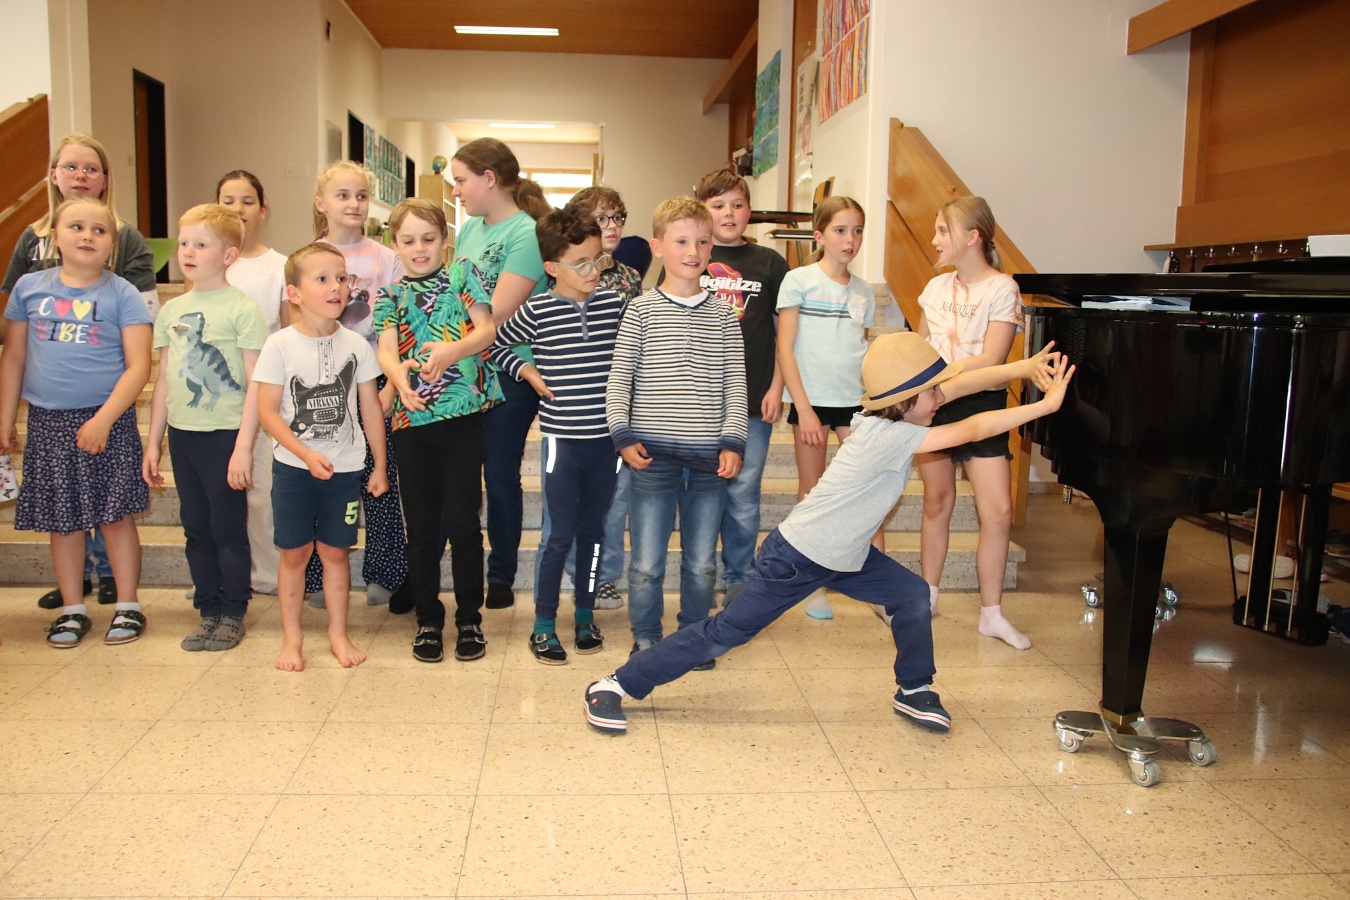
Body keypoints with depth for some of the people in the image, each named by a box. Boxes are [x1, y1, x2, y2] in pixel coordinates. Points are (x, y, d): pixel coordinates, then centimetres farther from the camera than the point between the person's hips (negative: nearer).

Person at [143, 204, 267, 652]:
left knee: (228, 529, 3)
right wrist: (153, 442, 14)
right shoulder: (172, 311, 10)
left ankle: (232, 613, 15)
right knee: (196, 528, 12)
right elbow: (164, 381, 15)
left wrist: (244, 446, -15)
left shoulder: (242, 309, -7)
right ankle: (208, 610, 23)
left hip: (225, 434, -6)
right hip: (182, 434, 6)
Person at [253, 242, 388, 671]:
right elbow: (267, 412, -9)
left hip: (345, 468, 1)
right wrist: (306, 454, -17)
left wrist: (380, 466, 6)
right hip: (293, 467, -1)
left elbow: (371, 409, 5)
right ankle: (291, 637, 20)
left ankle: (338, 633, 23)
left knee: (335, 551, 9)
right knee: (294, 552, 6)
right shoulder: (280, 345, -7)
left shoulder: (355, 345, 0)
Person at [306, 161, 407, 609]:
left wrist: (391, 386, -8)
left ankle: (384, 575, 15)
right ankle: (319, 578, 17)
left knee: (380, 479, 3)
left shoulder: (384, 258, 2)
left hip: (373, 379, -1)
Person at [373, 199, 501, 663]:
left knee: (463, 520, 0)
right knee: (421, 525, 9)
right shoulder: (390, 291, 10)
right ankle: (428, 620, 21)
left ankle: (470, 619, 14)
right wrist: (398, 375, -27)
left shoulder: (462, 273, 7)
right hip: (412, 417, 2)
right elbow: (385, 349, -3)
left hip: (463, 412, -2)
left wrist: (450, 351, -24)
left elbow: (486, 329, -4)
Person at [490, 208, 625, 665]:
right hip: (561, 438, -3)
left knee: (592, 530, 13)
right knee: (559, 534, 1)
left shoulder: (616, 305, 0)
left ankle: (585, 616, 28)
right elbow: (495, 344, 8)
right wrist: (528, 373, -3)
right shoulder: (537, 311, -7)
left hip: (605, 438, 3)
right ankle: (543, 627, 14)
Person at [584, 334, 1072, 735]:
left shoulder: (891, 414, -5)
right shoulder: (886, 436, -28)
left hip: (845, 555, 9)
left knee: (912, 595, -1)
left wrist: (1024, 367, -10)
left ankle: (914, 691, 21)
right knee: (723, 634, -4)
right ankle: (614, 685, 6)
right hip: (794, 558, -9)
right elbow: (970, 430, -28)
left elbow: (959, 383, -2)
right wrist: (1046, 405, -23)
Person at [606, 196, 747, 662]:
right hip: (653, 453, -2)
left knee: (702, 561, 11)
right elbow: (618, 378, 0)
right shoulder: (641, 309, 1)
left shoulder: (723, 315, 7)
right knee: (647, 562, 3)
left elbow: (735, 384, 7)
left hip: (709, 456, 2)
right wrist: (623, 435, -9)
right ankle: (646, 640, 21)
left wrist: (732, 441, -1)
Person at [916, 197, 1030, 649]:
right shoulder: (936, 287, 7)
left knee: (998, 512, -7)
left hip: (981, 404, -4)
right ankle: (928, 596, 24)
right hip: (934, 404, 4)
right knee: (937, 501, 10)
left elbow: (990, 360, -17)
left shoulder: (1002, 289, -9)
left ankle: (992, 614, 4)